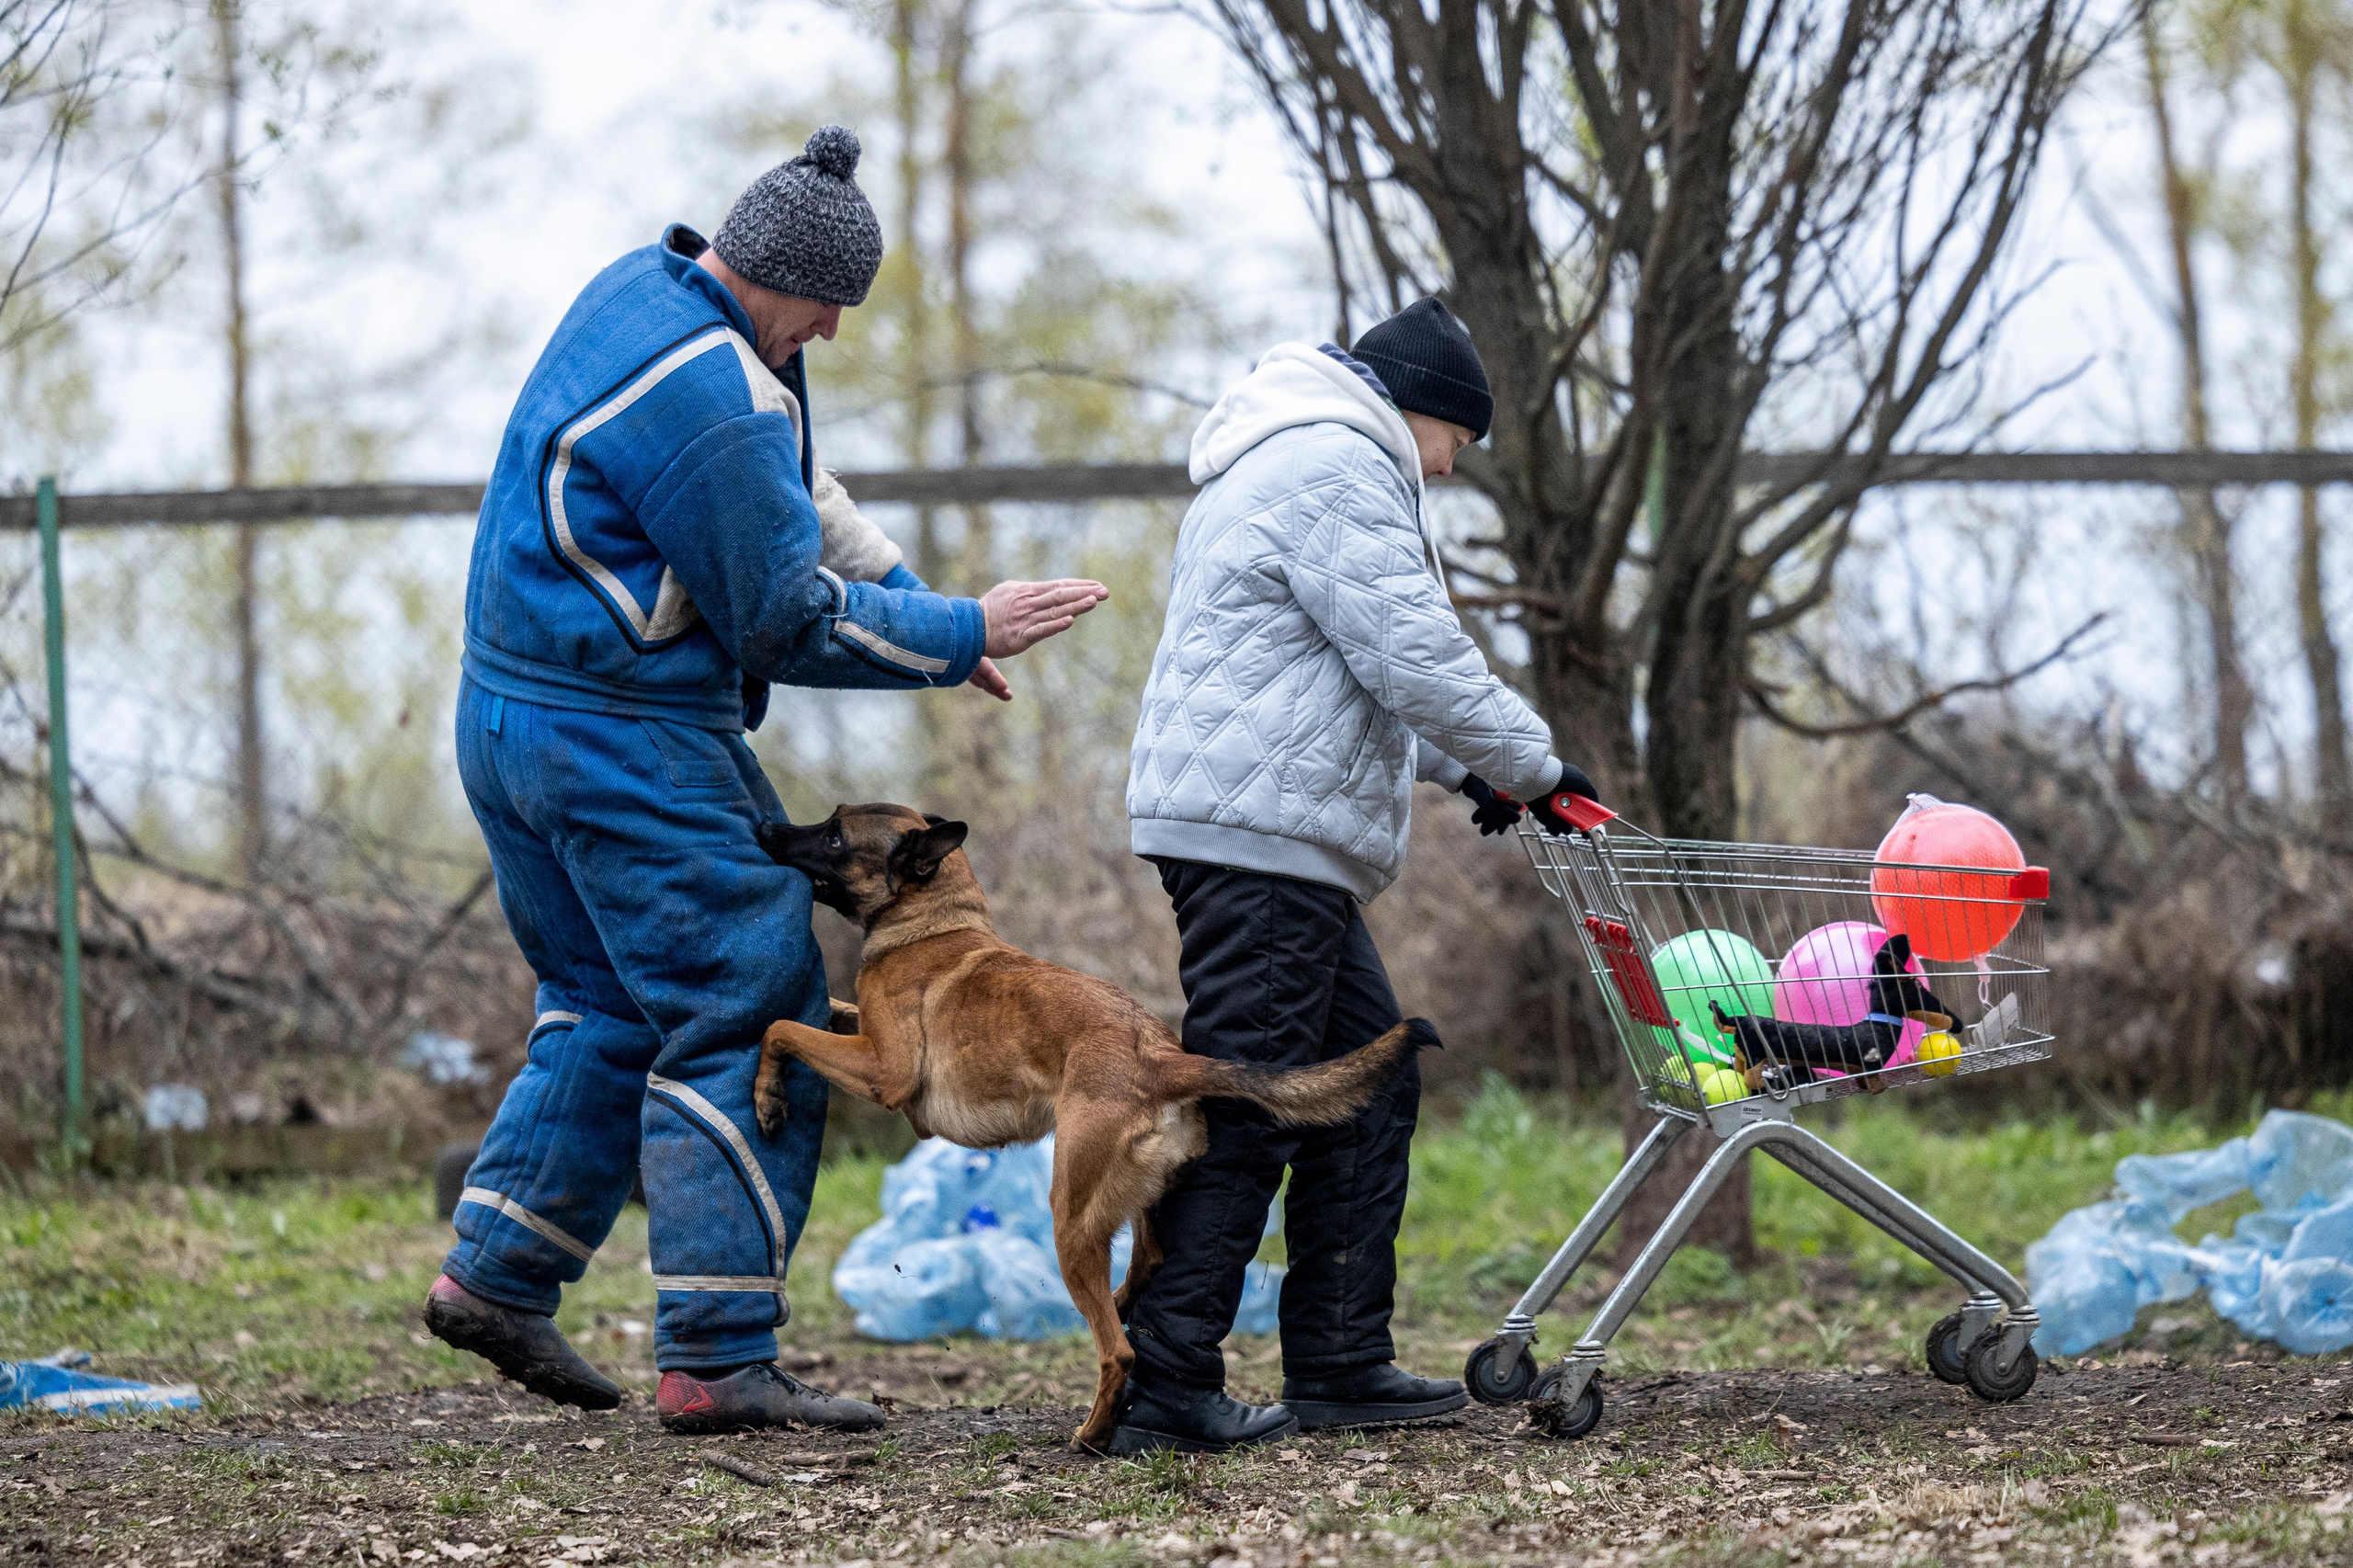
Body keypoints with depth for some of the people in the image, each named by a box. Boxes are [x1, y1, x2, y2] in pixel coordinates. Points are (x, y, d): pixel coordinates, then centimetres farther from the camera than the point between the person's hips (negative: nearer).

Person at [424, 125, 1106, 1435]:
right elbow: (795, 624, -15)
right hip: (631, 741, -10)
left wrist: (912, 599, 10)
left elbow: (798, 495, 19)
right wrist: (963, 635, -5)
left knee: (612, 1006, 22)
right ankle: (719, 1363, -7)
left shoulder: (646, 288, 9)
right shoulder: (712, 404, -23)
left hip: (509, 716, 10)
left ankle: (497, 1276, 23)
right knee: (747, 1026, -6)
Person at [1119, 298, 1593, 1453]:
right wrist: (1531, 765, -3)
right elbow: (1415, 656, -15)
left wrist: (1459, 766, 25)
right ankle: (1162, 1388, -12)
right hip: (1257, 828, -11)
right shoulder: (1337, 469, -10)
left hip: (1288, 842, 11)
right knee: (1244, 1109, -11)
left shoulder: (1291, 465, 26)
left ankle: (1340, 1362, 17)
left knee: (1369, 1083, 14)